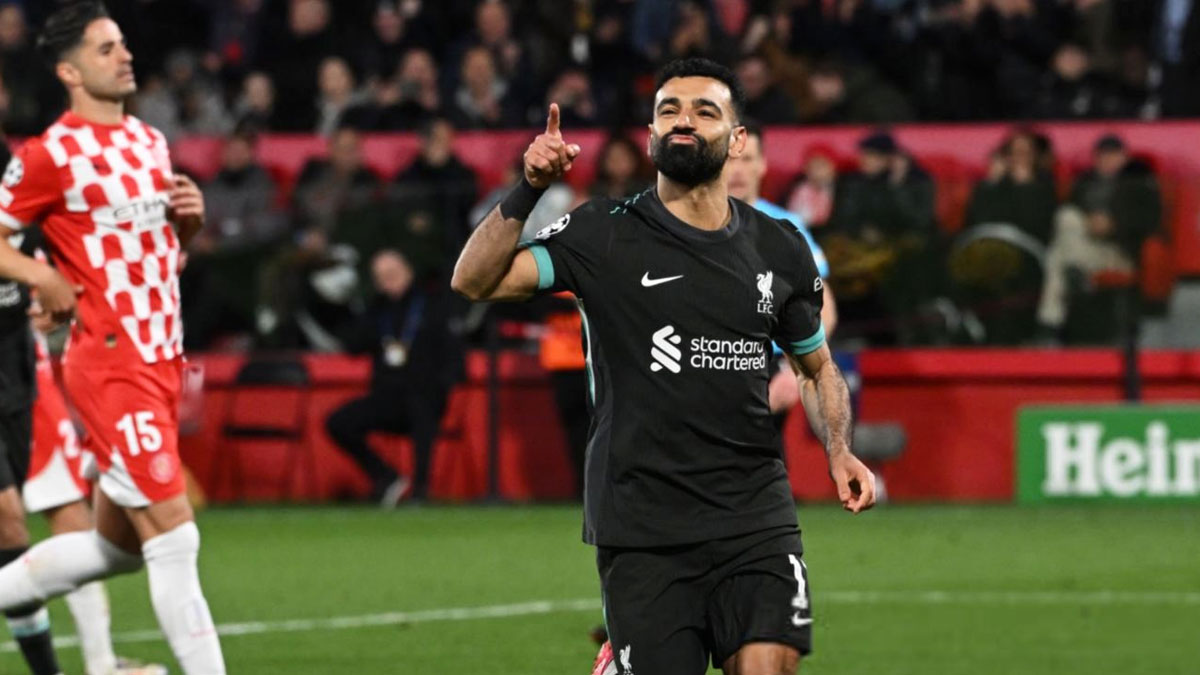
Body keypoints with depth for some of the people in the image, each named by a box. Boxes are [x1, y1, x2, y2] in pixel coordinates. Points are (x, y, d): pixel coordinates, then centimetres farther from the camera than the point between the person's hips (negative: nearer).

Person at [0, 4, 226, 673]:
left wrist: (191, 217, 5)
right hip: (111, 363, -8)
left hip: (163, 362, 8)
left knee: (118, 545, 14)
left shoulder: (150, 141, 14)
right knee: (174, 535, -12)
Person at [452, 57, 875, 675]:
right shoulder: (603, 234, 1)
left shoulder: (780, 249, 9)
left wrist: (839, 451, 6)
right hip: (642, 528, -2)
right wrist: (527, 191, -22)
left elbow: (818, 367, 23)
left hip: (756, 521, 2)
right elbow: (474, 280, -9)